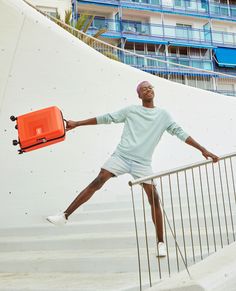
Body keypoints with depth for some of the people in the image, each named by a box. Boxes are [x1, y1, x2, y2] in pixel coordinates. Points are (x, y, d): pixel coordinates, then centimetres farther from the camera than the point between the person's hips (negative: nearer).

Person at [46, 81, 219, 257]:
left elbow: (180, 133, 9)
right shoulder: (131, 110, 12)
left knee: (154, 198, -9)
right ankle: (65, 215, -8)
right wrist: (77, 124, 10)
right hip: (121, 156, 0)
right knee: (97, 182, -13)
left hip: (142, 163, 0)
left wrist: (203, 150, 2)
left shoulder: (163, 115, 12)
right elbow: (106, 118, 12)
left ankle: (161, 243, 2)